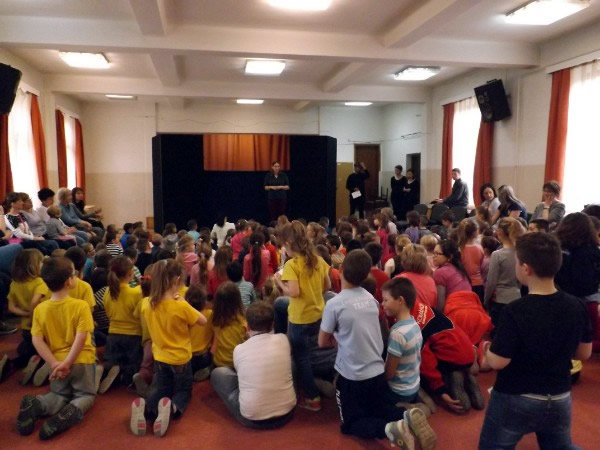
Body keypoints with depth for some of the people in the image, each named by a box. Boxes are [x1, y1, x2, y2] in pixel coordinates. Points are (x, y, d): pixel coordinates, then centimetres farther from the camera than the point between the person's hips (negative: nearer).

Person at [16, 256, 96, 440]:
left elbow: (37, 340, -8)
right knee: (86, 395, 17)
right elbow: (81, 337, -23)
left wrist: (54, 364, -8)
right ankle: (71, 412, -17)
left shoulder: (40, 309, -4)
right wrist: (67, 363, -18)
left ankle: (35, 405, -6)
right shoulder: (81, 306, -16)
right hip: (82, 361, -3)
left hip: (57, 362, 4)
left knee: (59, 395, 26)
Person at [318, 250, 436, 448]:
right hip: (378, 371, 6)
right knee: (380, 410, 27)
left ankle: (390, 430, -15)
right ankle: (408, 417, -4)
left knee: (351, 424, 13)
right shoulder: (371, 299, -1)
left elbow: (323, 342, -5)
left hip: (352, 376, -5)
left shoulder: (334, 304, -19)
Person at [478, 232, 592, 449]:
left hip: (515, 400, -5)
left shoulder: (516, 311, -25)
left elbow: (498, 362, -21)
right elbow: (584, 353, 4)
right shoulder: (576, 306, -9)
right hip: (560, 400, 5)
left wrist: (485, 350, -1)